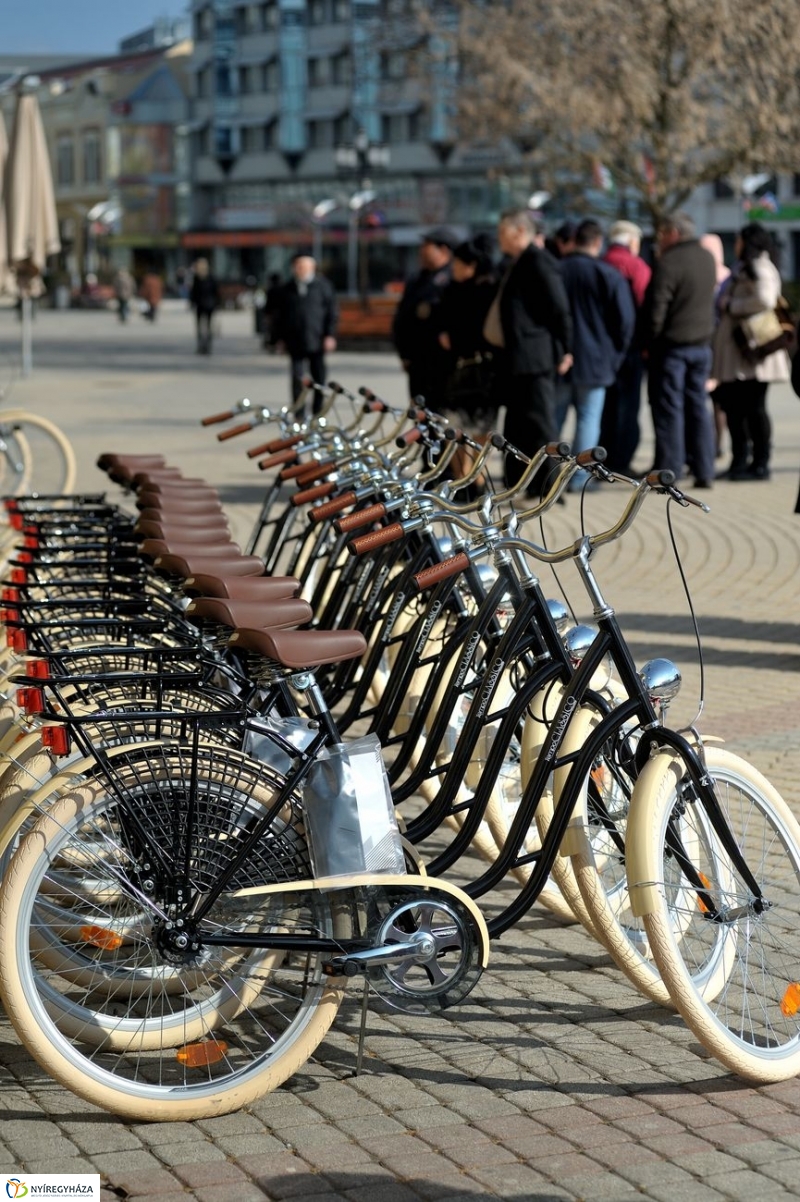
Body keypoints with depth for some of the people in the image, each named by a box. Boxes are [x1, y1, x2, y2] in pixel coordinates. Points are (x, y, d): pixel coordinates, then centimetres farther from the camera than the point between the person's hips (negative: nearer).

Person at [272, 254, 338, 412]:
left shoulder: (322, 286, 3)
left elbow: (332, 312, 3)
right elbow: (279, 315, 11)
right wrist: (279, 338, 7)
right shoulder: (286, 290, 7)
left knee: (319, 378, 5)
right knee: (297, 378, -3)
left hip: (317, 341, -1)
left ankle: (317, 413, 14)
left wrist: (330, 335, -5)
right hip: (295, 342, 1)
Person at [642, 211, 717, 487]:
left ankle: (669, 472, -2)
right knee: (698, 406, 10)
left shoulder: (668, 263, -16)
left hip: (672, 344, -7)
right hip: (702, 344, 7)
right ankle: (704, 472, 10)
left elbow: (656, 309, -16)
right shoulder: (707, 259, 9)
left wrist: (649, 343, -7)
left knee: (669, 409, -2)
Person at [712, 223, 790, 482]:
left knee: (753, 407, -5)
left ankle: (760, 464, 0)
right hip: (735, 354, 10)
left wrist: (731, 306, -15)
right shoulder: (745, 269, 19)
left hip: (752, 353, -10)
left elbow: (765, 300, -25)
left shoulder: (760, 268, -11)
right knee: (733, 405, 10)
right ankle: (740, 461, 17)